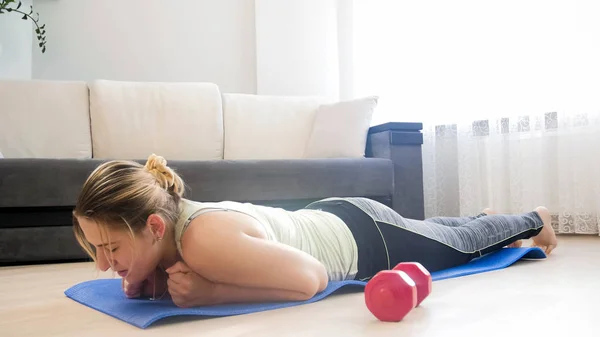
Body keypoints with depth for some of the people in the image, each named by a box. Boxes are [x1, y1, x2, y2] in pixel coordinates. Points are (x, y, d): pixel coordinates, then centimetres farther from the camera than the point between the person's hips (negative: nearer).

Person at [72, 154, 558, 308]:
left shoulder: (203, 242, -42)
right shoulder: (168, 218, -19)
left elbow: (313, 278, -36)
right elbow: (183, 262, 3)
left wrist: (210, 292, -37)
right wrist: (152, 280, -19)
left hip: (368, 237, -6)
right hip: (328, 220, 6)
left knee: (461, 244, 25)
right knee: (444, 233, 35)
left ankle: (532, 219, 55)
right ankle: (484, 216, 65)